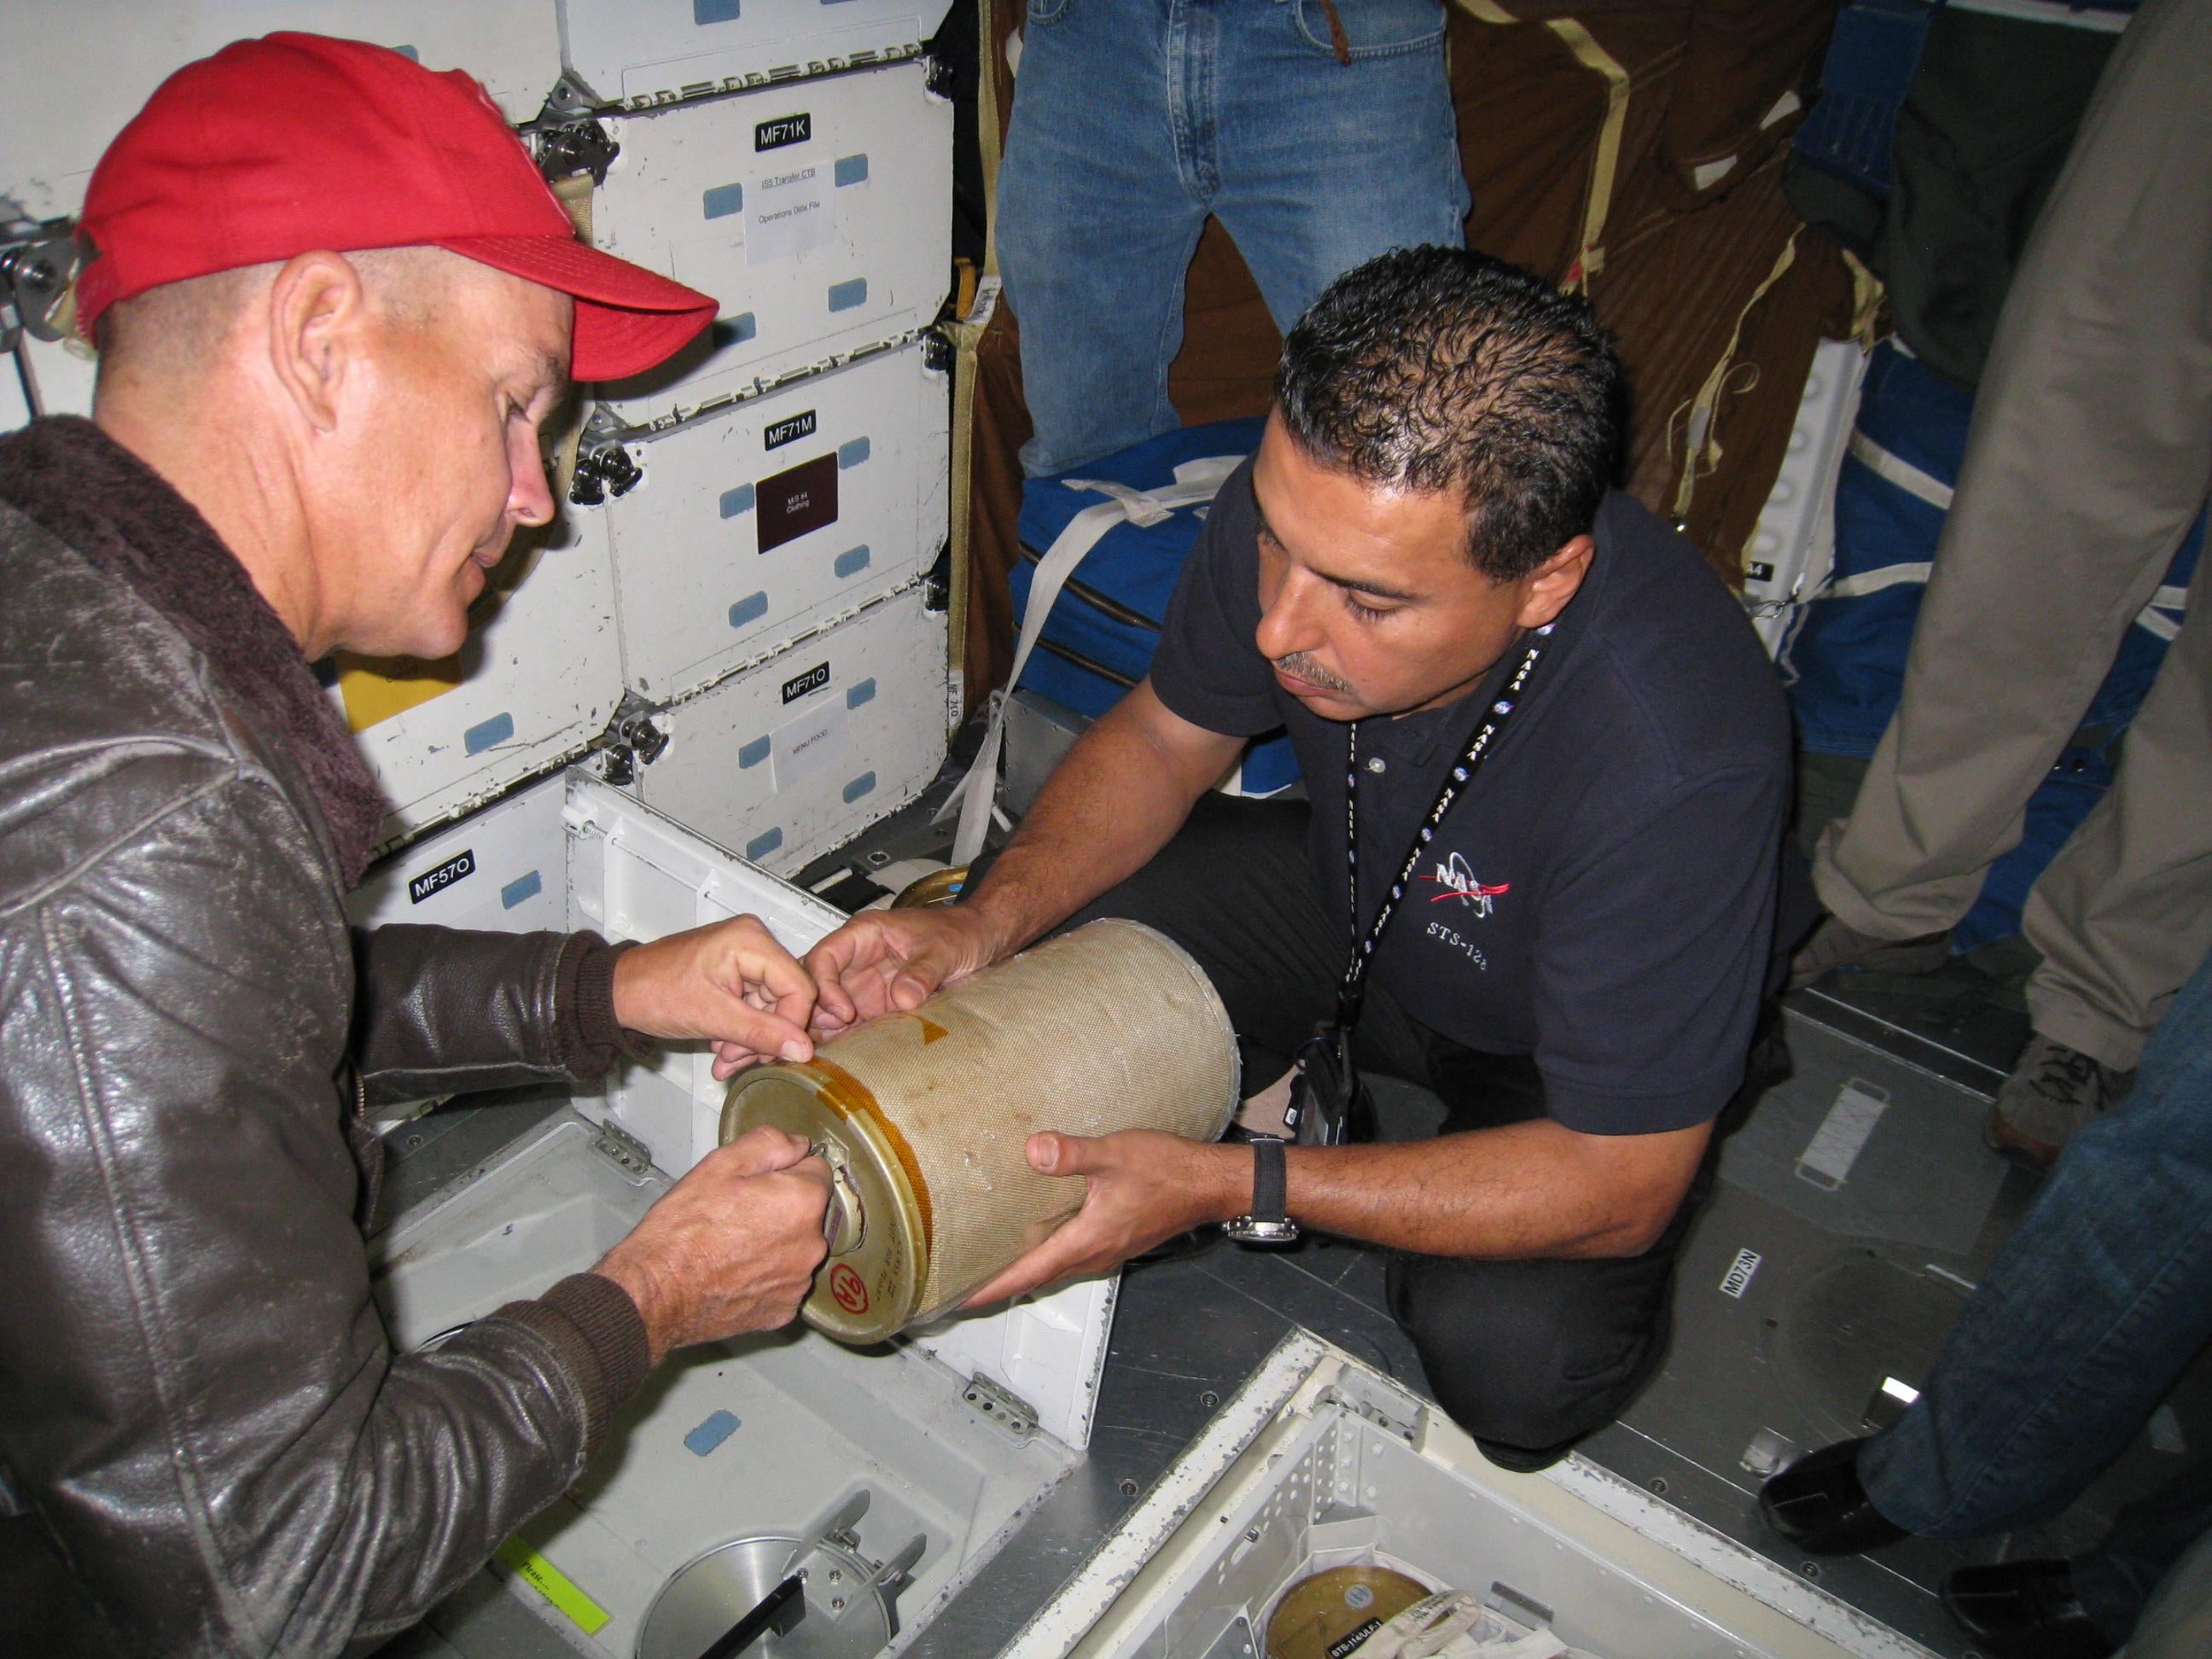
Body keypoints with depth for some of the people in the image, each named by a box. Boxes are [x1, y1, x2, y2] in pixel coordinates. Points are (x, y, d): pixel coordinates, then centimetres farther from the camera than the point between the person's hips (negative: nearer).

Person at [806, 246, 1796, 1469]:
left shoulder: (1675, 761, -41)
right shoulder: (1299, 509, -27)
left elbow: (1621, 1184, -29)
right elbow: (1162, 738, -7)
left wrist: (1229, 1186, -35)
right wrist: (986, 923, -25)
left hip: (1569, 1053, -3)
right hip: (1354, 895, 4)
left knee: (1512, 1357, -28)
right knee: (1039, 970, -16)